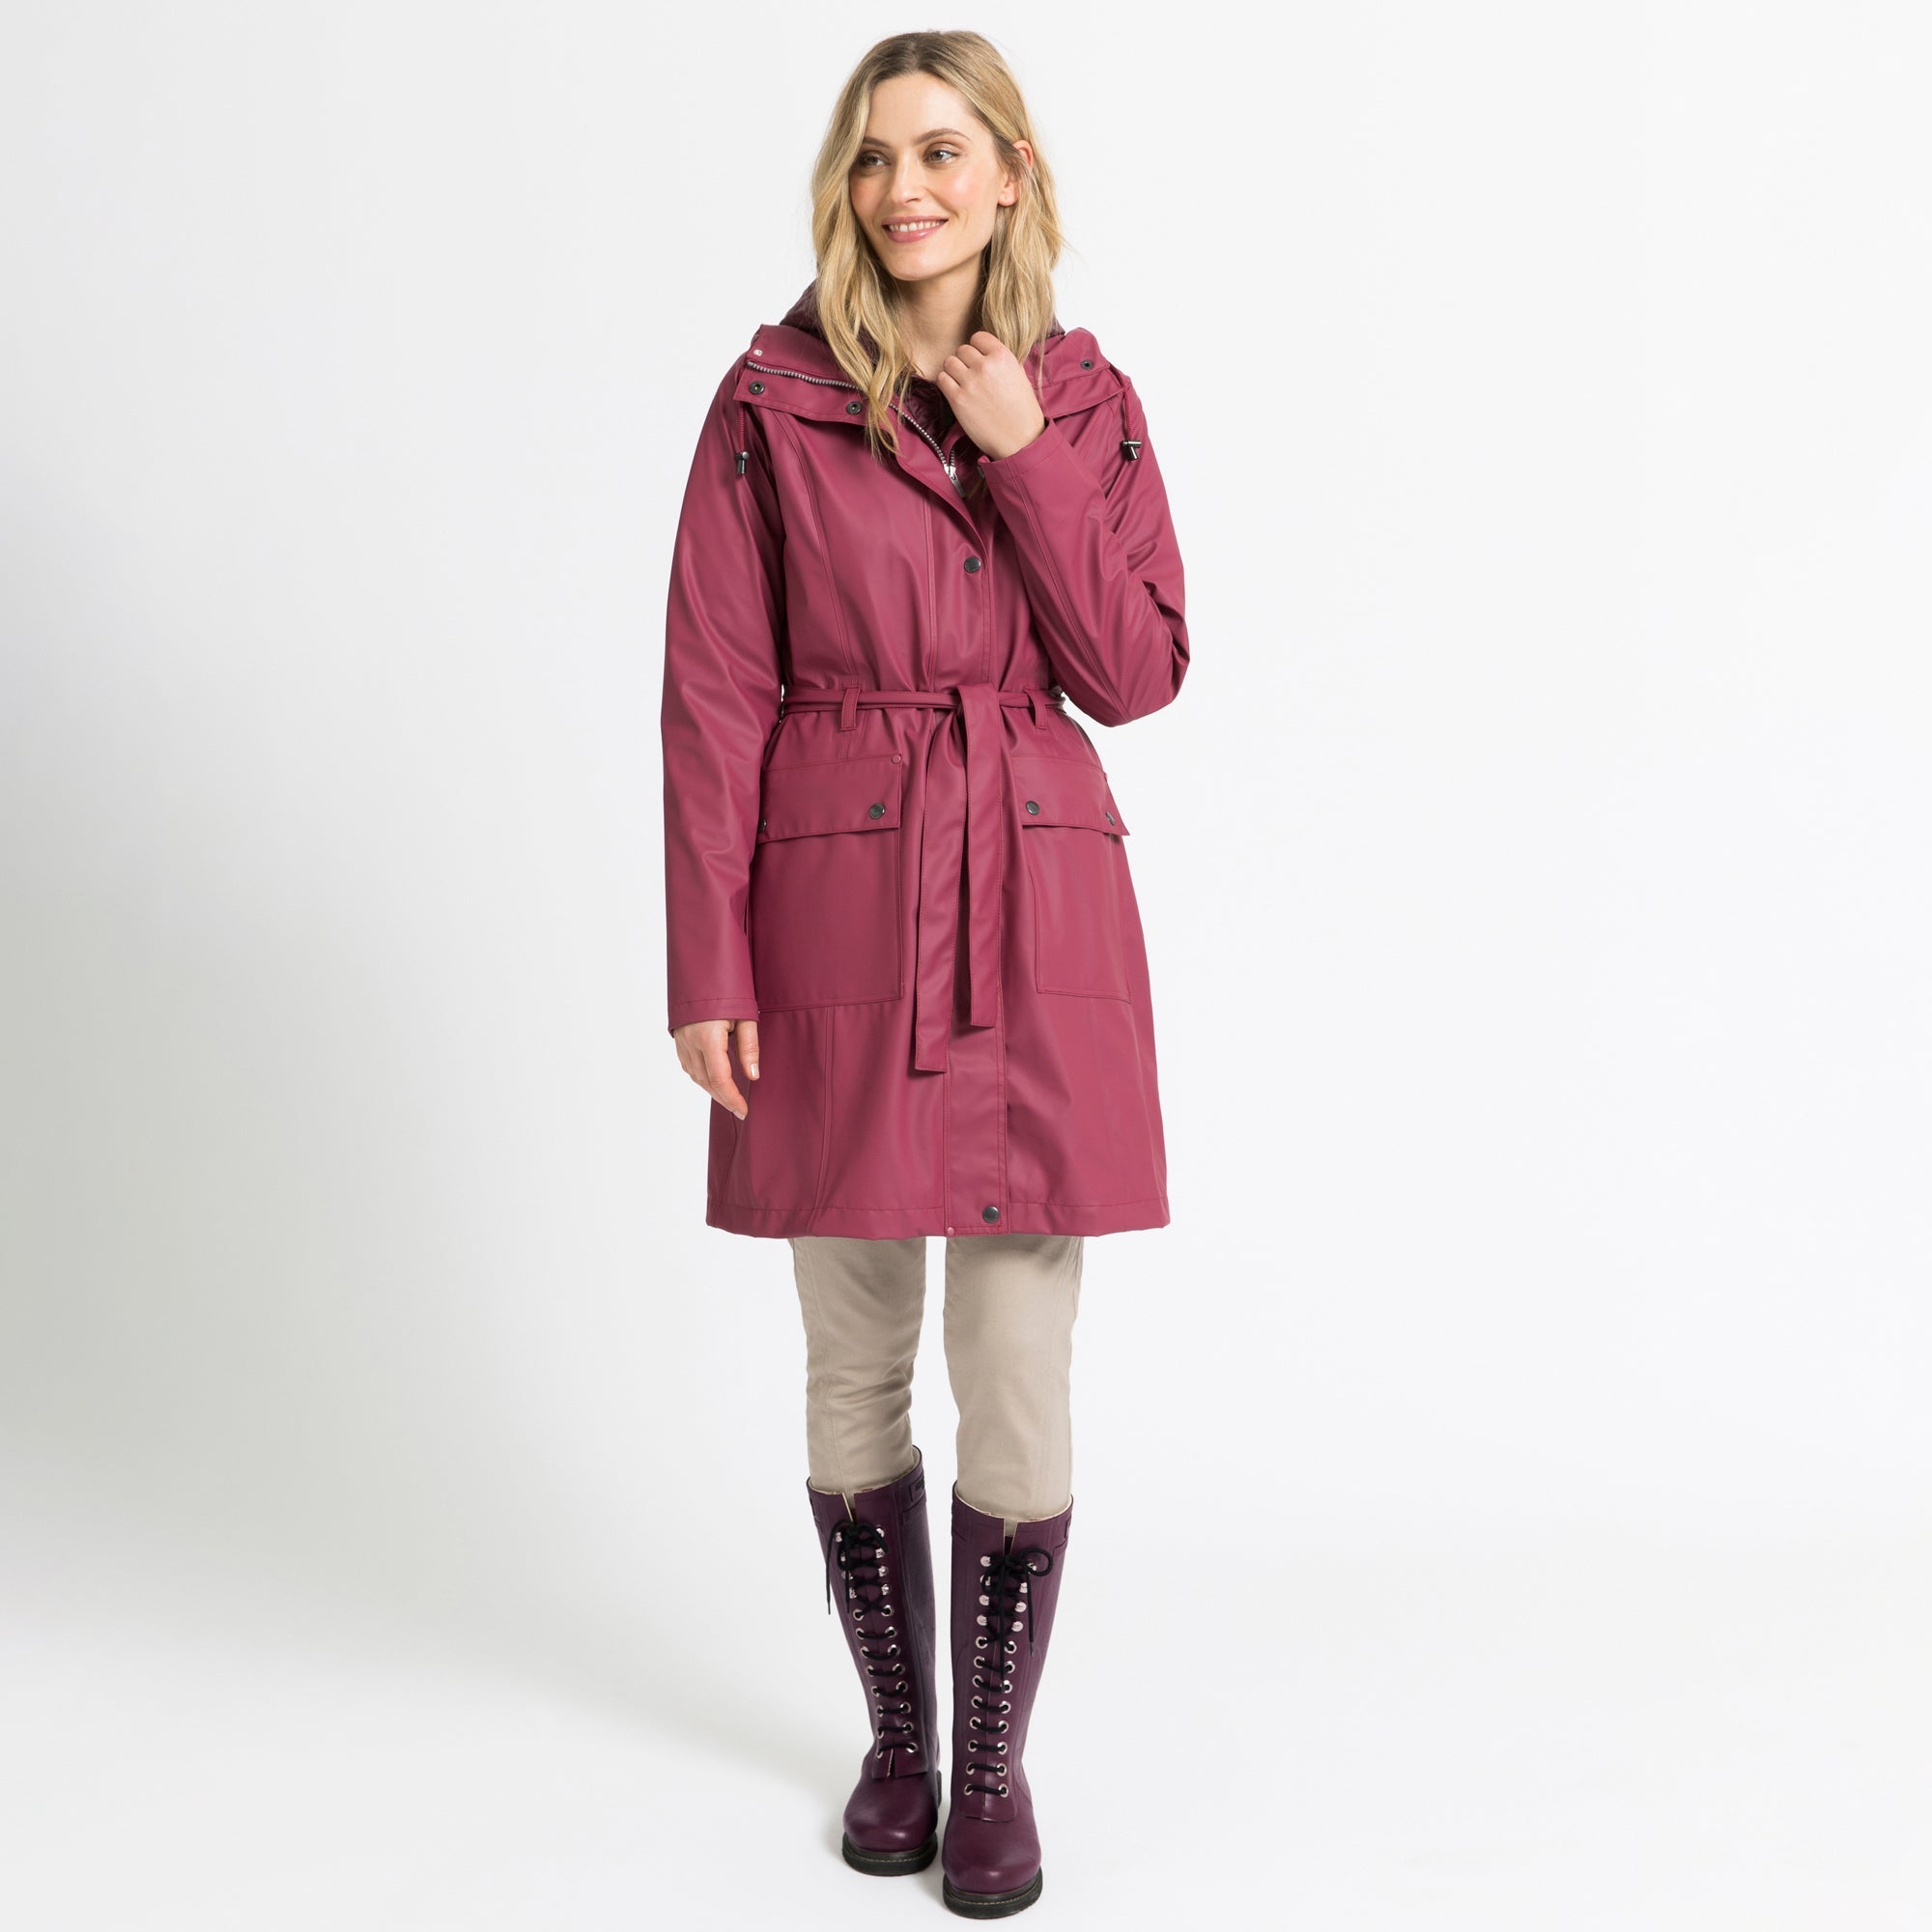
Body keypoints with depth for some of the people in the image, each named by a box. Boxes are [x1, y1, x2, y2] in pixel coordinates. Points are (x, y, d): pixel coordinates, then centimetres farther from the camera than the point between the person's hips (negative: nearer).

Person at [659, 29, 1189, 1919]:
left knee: (1019, 1373, 3)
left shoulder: (1086, 401, 5)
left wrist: (1026, 457, -10)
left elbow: (1136, 674, -2)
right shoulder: (772, 399, 0)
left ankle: (996, 1751, 24)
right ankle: (896, 1732, 31)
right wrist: (707, 969, -7)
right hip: (836, 911, -1)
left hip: (1035, 916, 1)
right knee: (856, 1371, 10)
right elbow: (714, 697, -2)